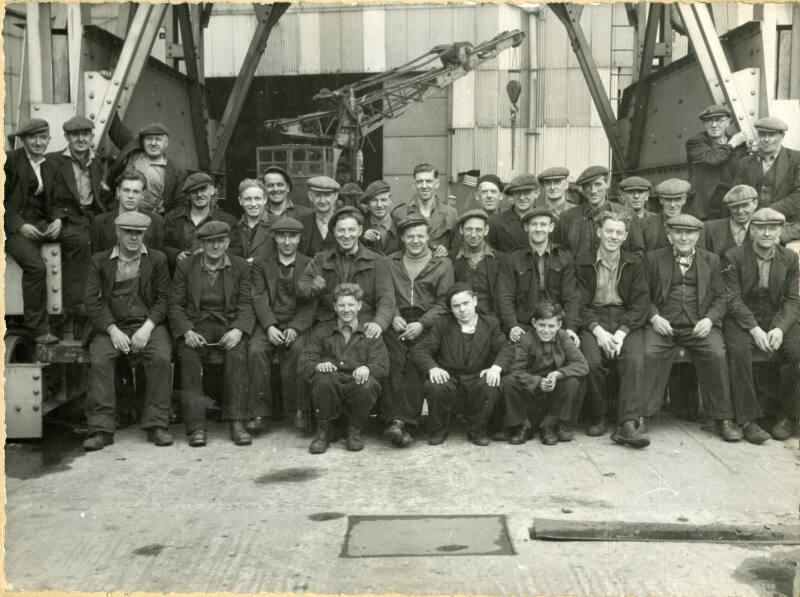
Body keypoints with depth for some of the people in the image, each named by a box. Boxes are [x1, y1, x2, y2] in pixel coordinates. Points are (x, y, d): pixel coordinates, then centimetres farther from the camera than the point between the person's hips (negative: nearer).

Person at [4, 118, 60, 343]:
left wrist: (58, 221, -5)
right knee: (36, 266, -31)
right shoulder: (10, 160, -2)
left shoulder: (50, 167, 17)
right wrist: (19, 225, -18)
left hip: (40, 223, 6)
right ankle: (37, 328, -20)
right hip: (13, 226, -5)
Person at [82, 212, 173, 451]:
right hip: (111, 326, 0)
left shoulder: (157, 259, 10)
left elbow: (163, 298, 4)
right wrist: (113, 330, -12)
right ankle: (101, 429, -22)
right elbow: (92, 300, 2)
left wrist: (147, 327, -12)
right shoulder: (99, 261, 10)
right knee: (99, 360, -28)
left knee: (161, 357, -29)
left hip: (148, 325, 0)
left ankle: (156, 425, -21)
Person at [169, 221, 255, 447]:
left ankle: (237, 423, -29)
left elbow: (246, 304, 2)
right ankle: (196, 426, -28)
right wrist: (186, 332, -14)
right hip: (195, 326, 0)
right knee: (188, 357, -29)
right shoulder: (185, 266, 8)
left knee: (238, 354, -31)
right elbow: (175, 305, 4)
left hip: (229, 326, 0)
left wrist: (238, 330, -17)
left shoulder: (241, 266, 8)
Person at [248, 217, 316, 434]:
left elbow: (310, 303, 0)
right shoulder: (261, 265, 13)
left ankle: (299, 410, -21)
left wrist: (295, 328, -16)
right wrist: (269, 327, -16)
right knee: (256, 350, -28)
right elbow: (260, 299, 1)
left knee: (298, 349, -32)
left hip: (298, 324, -1)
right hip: (269, 323, 1)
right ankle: (258, 413, -20)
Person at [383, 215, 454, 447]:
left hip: (427, 322, -1)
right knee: (394, 361, -28)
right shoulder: (391, 263, 21)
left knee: (416, 364, -28)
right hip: (397, 321, 1)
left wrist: (422, 324, -9)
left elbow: (444, 302, 5)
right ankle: (397, 419, -34)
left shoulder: (443, 264, 14)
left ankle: (402, 420, -33)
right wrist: (394, 316, -7)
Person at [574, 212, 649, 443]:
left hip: (627, 321, 1)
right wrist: (598, 331, -15)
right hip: (593, 320, -1)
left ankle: (627, 424, -31)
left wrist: (621, 332, -13)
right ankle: (598, 417, -9)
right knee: (592, 361, -29)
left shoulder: (634, 264, 12)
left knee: (635, 361, -28)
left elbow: (641, 303, 3)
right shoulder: (584, 263, 8)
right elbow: (580, 303, 2)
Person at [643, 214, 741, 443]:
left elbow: (720, 297, 11)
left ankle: (723, 419, -13)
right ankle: (642, 415, -19)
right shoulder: (653, 258, 11)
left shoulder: (711, 260, 15)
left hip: (699, 326, 1)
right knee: (650, 354, -29)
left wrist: (709, 319, -8)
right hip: (664, 324, -1)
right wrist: (654, 317, -10)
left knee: (717, 355, -26)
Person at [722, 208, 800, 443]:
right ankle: (749, 420, -25)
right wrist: (754, 329, -21)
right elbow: (733, 299, -8)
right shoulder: (733, 257, -2)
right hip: (741, 319, -2)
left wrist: (780, 328, -17)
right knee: (739, 351, -32)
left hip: (779, 319, 2)